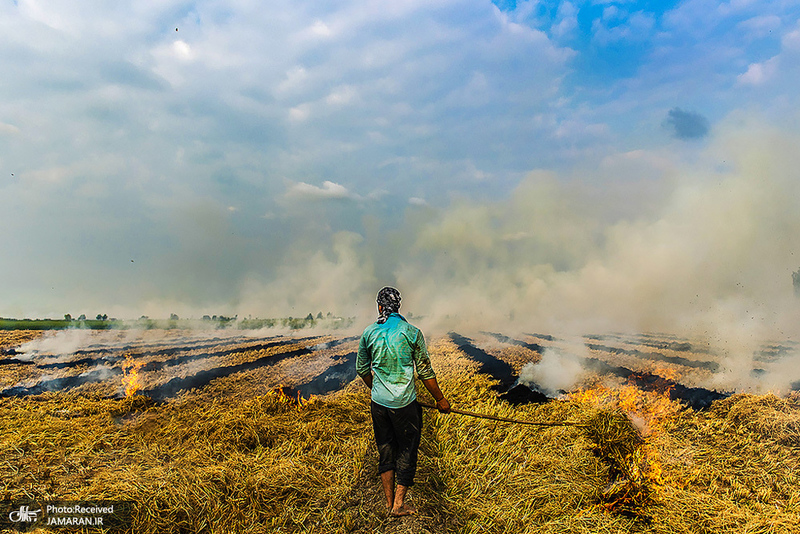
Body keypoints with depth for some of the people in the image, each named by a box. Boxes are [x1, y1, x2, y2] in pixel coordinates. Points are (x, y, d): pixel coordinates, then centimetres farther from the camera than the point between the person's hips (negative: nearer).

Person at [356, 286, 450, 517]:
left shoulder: (369, 332, -1)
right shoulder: (412, 332, -9)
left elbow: (362, 369, 11)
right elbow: (425, 372, -6)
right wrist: (440, 399, 6)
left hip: (378, 402, 3)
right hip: (404, 403, -3)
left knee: (385, 448, 16)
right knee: (407, 449, 12)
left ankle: (389, 502, 24)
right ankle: (399, 504, 15)